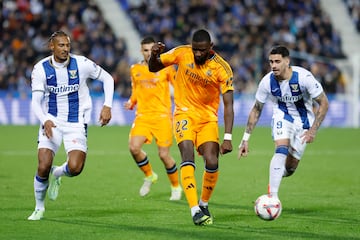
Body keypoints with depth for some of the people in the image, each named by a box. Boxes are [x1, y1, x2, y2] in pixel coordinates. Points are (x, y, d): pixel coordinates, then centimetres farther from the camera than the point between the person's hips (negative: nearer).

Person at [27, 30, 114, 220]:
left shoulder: (82, 64, -8)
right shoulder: (41, 68, -8)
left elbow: (107, 79, 5)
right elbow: (35, 102, -10)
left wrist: (107, 106, -6)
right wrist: (45, 120, -29)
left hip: (76, 123, 0)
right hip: (51, 121, 0)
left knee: (75, 168, -18)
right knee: (43, 167, -12)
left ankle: (57, 174, 20)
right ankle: (39, 207, 13)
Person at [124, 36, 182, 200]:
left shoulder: (165, 67, 1)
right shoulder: (135, 69, 10)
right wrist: (131, 102, 3)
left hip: (162, 116, -3)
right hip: (143, 115, 3)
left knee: (164, 154, -6)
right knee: (134, 147, -19)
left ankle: (176, 187, 18)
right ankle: (149, 176, 9)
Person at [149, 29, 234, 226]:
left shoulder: (222, 68, -15)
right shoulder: (181, 53, -10)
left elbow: (228, 104, -16)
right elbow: (153, 68, 4)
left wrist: (228, 138, -23)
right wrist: (154, 55, -21)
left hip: (208, 118, 0)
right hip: (184, 113, 0)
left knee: (212, 163, -13)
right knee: (187, 156, -22)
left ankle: (204, 204, 15)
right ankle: (195, 210, -28)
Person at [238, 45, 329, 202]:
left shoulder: (304, 77, -25)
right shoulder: (267, 82, -17)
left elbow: (324, 104, -15)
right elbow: (256, 110, -2)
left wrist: (313, 130, -20)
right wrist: (246, 138, -5)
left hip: (303, 120, 0)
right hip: (282, 117, 0)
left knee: (290, 168, -1)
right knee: (281, 149, -29)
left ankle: (273, 181, 34)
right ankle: (272, 196, -29)